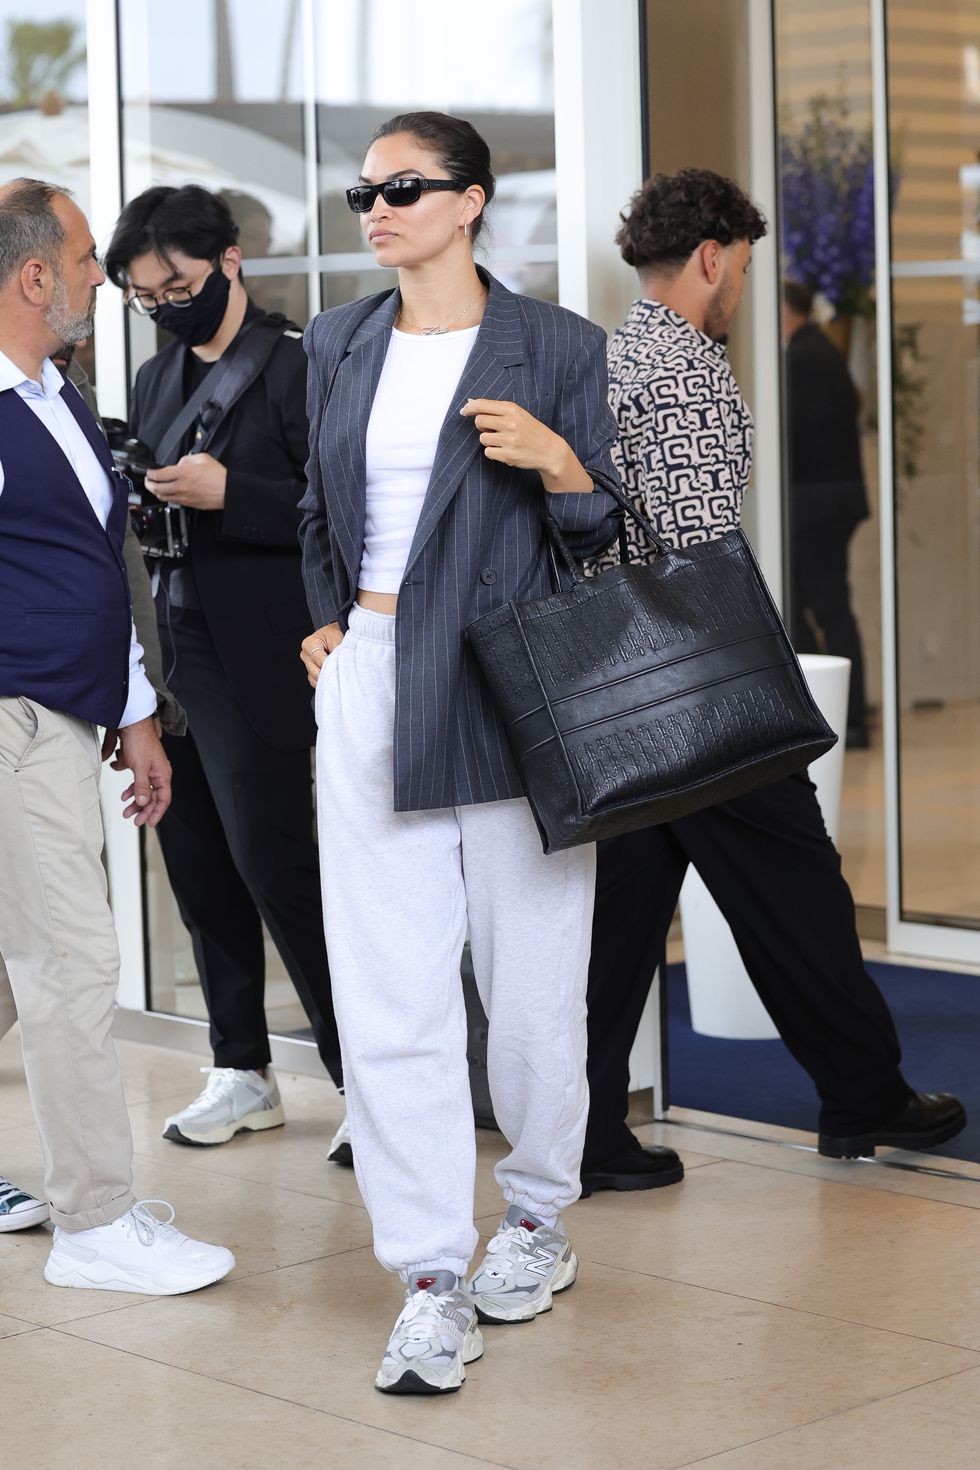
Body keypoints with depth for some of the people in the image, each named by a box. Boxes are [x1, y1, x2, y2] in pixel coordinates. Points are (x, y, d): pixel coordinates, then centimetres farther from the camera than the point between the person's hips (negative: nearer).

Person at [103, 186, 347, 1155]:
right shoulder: (156, 380, 17)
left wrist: (227, 493, -20)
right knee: (198, 865, 10)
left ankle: (362, 1073, 2)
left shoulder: (296, 368, -7)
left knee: (272, 861, -8)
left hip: (258, 663, -8)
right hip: (175, 653, 8)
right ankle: (242, 1072, 22)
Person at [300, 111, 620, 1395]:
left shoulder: (557, 349, 0)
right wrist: (328, 618, 13)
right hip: (371, 685, 3)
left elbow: (602, 539, 3)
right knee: (385, 989, -4)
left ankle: (537, 1218, 27)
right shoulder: (339, 346, 13)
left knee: (530, 977, 6)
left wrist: (559, 464, -16)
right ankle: (433, 1277, 0)